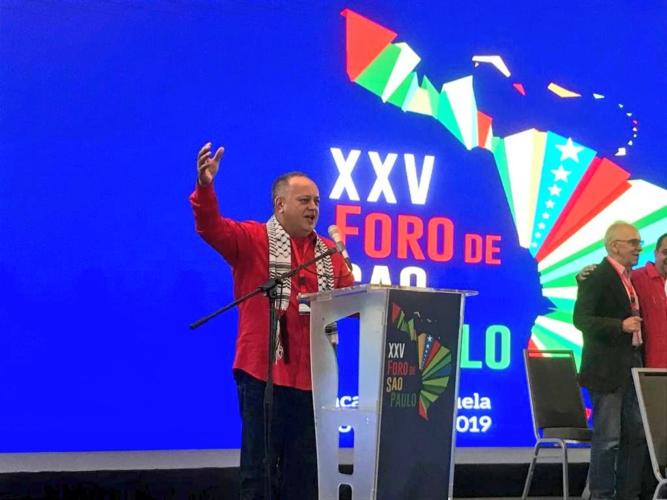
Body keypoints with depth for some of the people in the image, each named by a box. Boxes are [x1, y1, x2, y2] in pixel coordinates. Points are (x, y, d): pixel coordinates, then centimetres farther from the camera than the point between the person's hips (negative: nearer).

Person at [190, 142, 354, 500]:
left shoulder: (329, 252, 16)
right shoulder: (252, 239, 0)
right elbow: (211, 228, -15)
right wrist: (205, 187, -32)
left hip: (313, 375, 5)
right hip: (263, 373, -5)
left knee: (303, 467, 11)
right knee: (260, 462, 0)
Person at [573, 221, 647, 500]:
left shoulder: (629, 278, 15)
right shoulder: (597, 277, -11)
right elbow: (581, 319, -18)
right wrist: (620, 326, -26)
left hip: (632, 369, 9)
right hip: (607, 370, -9)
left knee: (636, 435, 11)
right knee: (608, 438, -6)